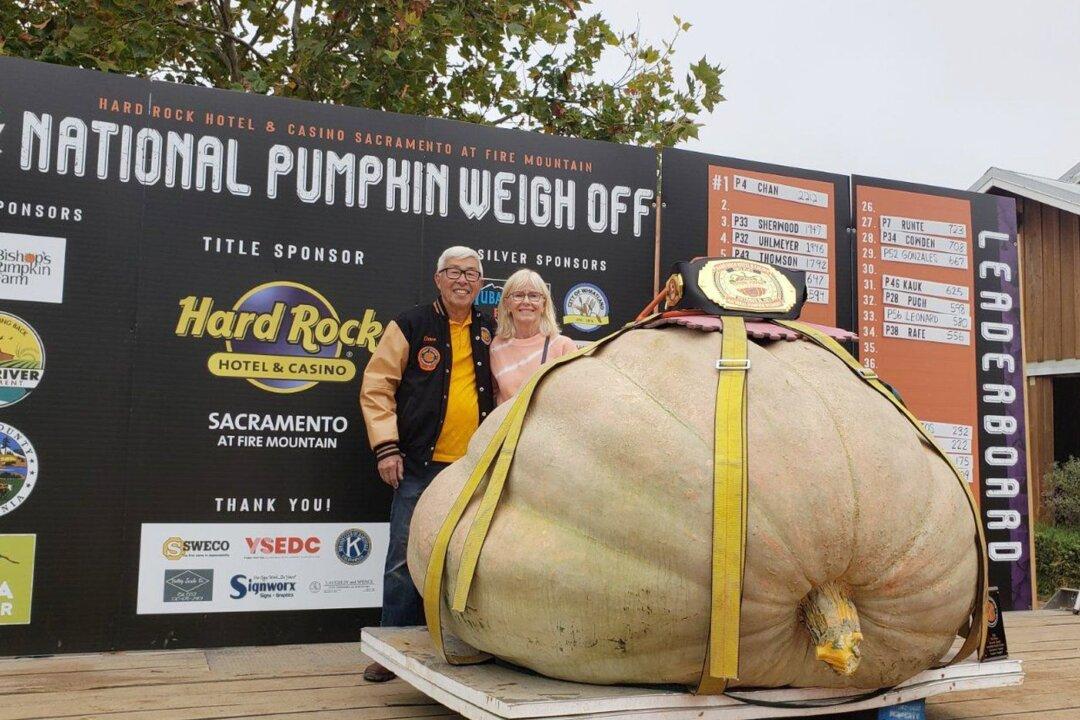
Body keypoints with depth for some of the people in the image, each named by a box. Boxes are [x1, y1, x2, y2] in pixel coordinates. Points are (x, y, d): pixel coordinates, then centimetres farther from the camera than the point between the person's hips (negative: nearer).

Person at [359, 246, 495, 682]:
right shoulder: (410, 326, -1)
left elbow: (500, 391, 22)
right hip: (421, 465, -4)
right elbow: (376, 387, -4)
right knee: (406, 558, -1)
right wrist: (386, 447, -10)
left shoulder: (489, 332, 11)